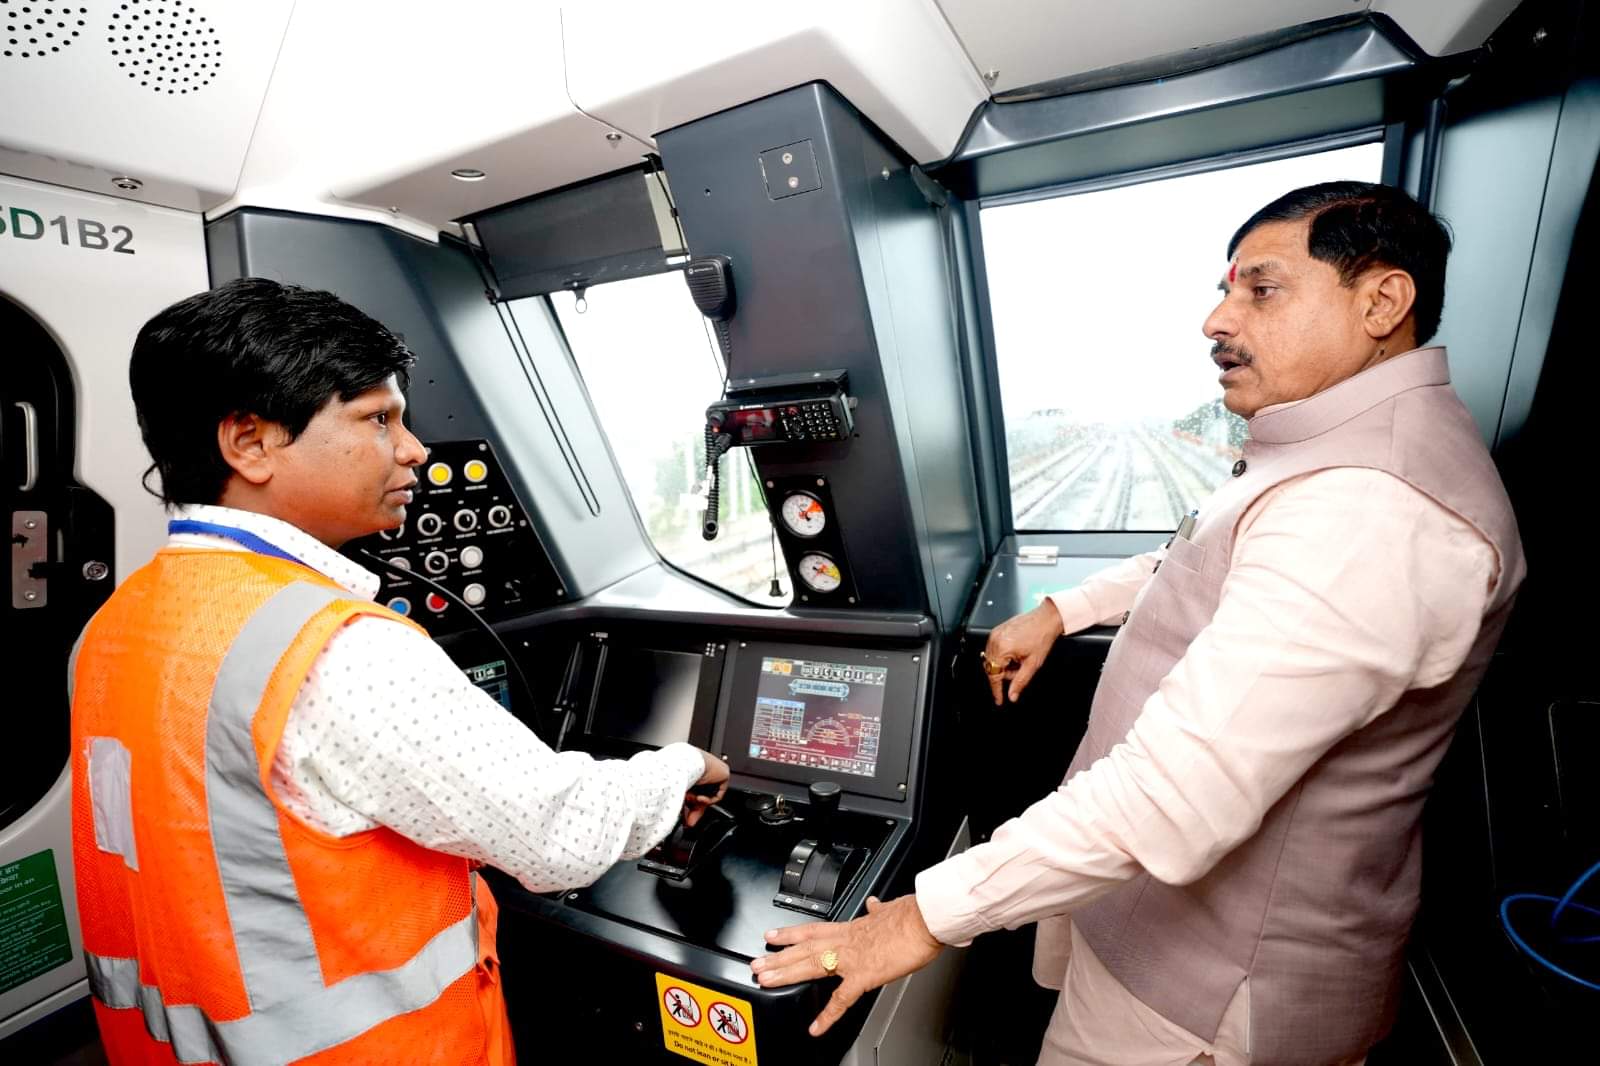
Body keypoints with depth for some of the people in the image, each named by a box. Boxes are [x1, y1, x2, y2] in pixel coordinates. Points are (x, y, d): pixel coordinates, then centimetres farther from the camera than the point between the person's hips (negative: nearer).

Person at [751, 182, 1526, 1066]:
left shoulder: (1370, 513, -32)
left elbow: (1174, 794, -37)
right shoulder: (1344, 447, 5)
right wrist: (1059, 611, 14)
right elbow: (1205, 561, 21)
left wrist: (931, 916, -29)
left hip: (1222, 985, -9)